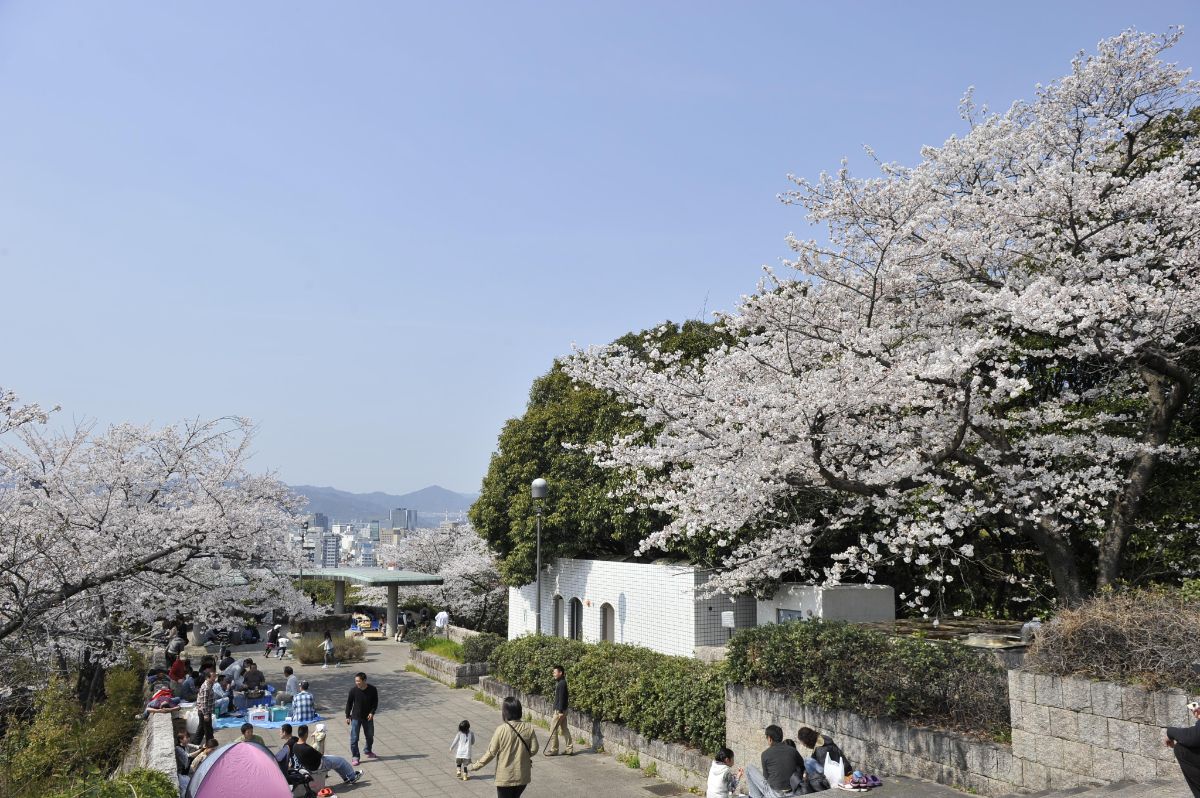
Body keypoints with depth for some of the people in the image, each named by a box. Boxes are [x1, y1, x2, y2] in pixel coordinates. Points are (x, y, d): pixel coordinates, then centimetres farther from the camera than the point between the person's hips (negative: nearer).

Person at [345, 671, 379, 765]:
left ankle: (368, 751, 40)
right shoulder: (353, 690, -15)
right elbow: (349, 703, -3)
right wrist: (347, 716, 0)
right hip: (356, 718, -2)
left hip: (368, 717, 2)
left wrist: (372, 712, -14)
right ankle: (355, 757, 10)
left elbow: (375, 702, -1)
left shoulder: (372, 690, -13)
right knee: (354, 738, -3)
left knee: (370, 736, 16)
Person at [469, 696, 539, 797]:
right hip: (523, 776, 4)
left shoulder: (501, 729, -17)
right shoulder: (528, 728, -7)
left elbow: (491, 752, -12)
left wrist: (476, 765, 2)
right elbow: (533, 749, -2)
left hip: (505, 778, -4)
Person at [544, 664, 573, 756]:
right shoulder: (559, 682, 12)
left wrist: (560, 711, -23)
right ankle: (570, 748, 16)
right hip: (560, 709, 10)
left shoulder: (562, 683, -17)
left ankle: (553, 750, 4)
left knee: (553, 729, -2)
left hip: (560, 710, -10)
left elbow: (561, 698, -21)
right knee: (564, 729, 13)